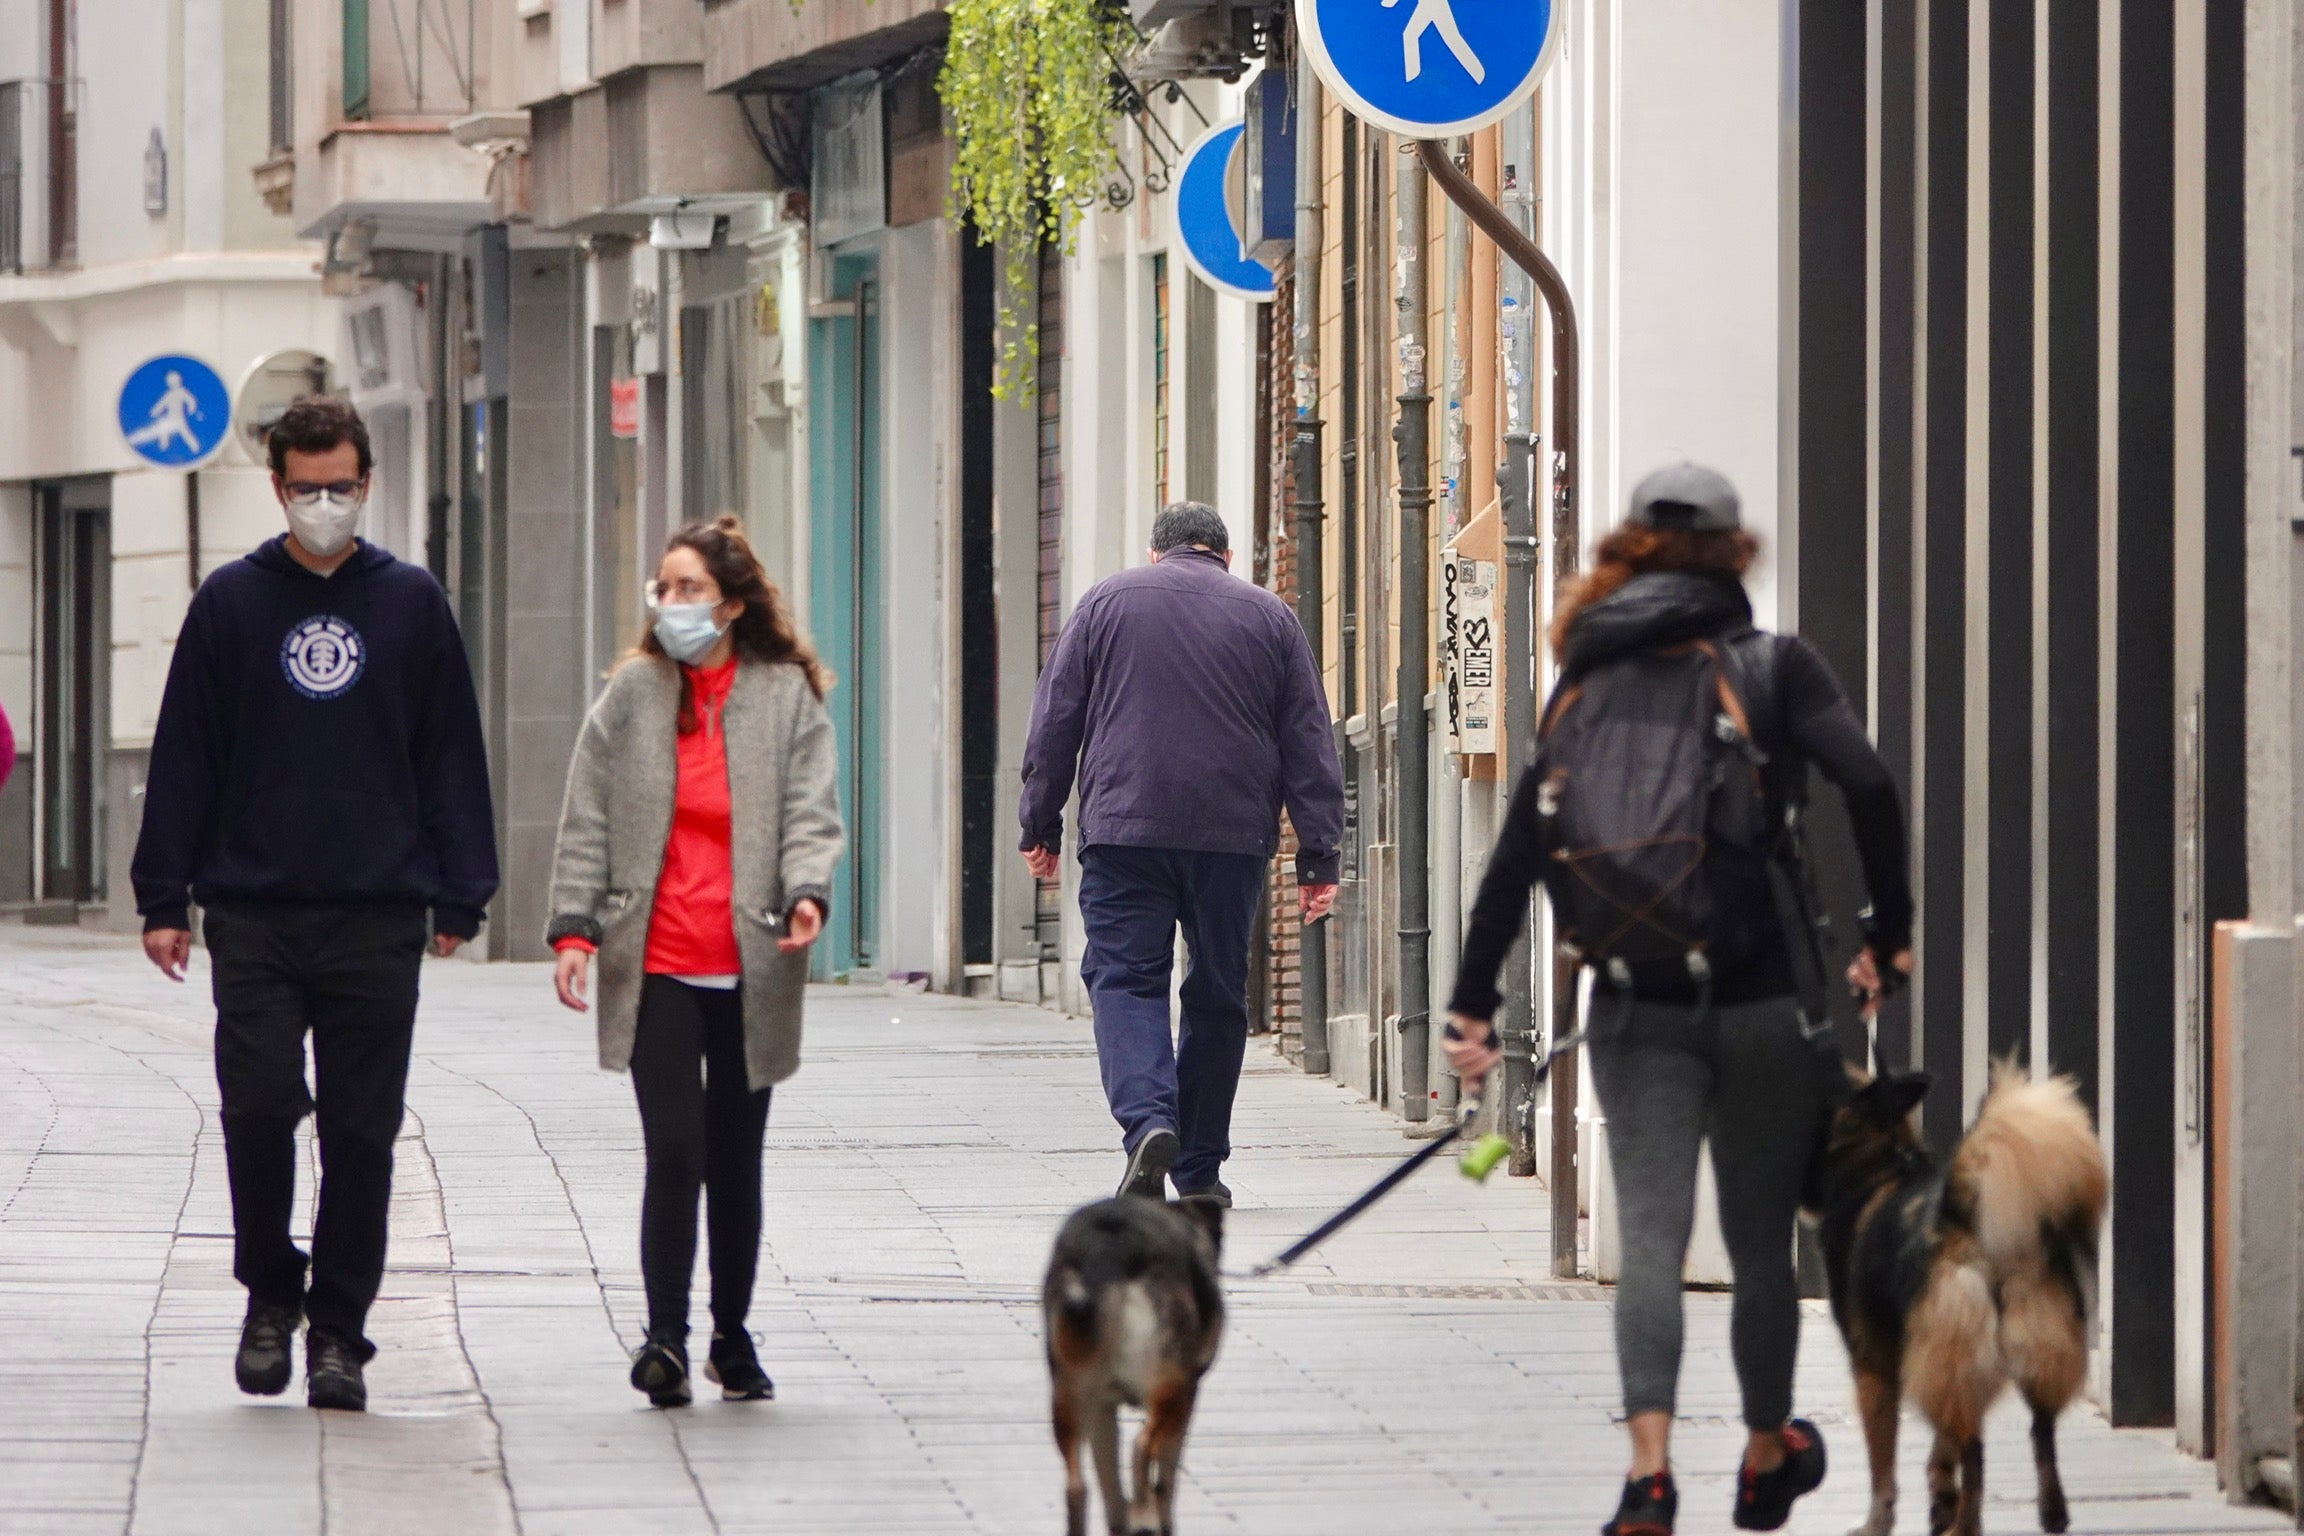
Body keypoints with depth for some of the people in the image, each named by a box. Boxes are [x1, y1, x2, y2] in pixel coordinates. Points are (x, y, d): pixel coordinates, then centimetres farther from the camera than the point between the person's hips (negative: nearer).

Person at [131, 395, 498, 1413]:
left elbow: (451, 756, 10)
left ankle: (339, 1331, 10)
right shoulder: (231, 603, 6)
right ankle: (270, 1290, 9)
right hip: (253, 911, -1)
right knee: (258, 1104, -12)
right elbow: (184, 756, 7)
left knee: (362, 1132, 1)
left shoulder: (412, 604, 8)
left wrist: (460, 897, 4)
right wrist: (165, 899, 1)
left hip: (379, 918, 1)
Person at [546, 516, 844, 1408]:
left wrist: (806, 895, -20)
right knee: (675, 1152, -12)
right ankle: (665, 1339, -11)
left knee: (736, 1161, 10)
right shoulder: (633, 695, 6)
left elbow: (811, 813, -1)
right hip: (657, 965, -1)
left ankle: (732, 1337, 23)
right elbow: (588, 820, 7)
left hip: (749, 968, 1)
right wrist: (574, 926, -2)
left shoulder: (788, 698, 4)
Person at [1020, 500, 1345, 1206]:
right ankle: (1200, 1169, 13)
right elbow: (1309, 744, 8)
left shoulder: (1106, 602, 9)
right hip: (1235, 835, 1)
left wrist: (1041, 823, 12)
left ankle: (1147, 1119, -26)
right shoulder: (1269, 616, 11)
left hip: (1125, 829, -1)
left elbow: (1055, 721, 7)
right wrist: (1318, 857, 7)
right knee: (1218, 995, 10)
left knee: (1125, 979, -2)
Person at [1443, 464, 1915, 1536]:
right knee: (1761, 1239, 13)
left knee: (1650, 1236, -4)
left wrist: (1475, 1004, 4)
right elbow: (1868, 786, -14)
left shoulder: (1588, 683, 7)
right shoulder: (1774, 665, 0)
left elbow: (1522, 848, 3)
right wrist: (1887, 933, -4)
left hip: (1638, 1005, 1)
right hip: (1765, 995, -1)